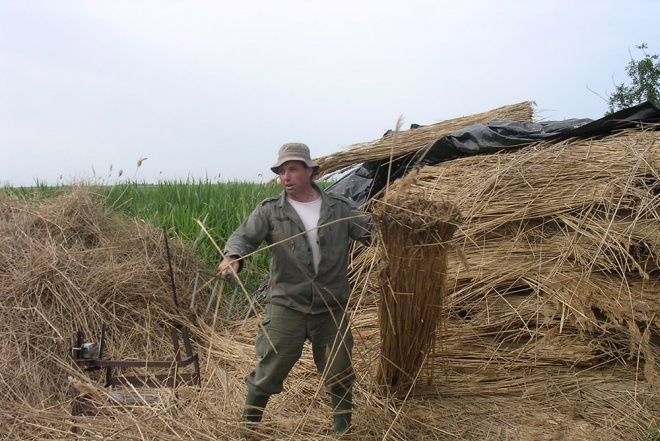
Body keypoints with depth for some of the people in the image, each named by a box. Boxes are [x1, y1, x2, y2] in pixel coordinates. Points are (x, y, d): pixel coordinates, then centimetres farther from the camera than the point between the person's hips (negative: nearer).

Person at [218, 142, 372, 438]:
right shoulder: (270, 211, -1)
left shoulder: (339, 208, 4)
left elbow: (371, 231, 4)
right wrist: (232, 256, -35)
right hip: (287, 305, -1)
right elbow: (244, 236, -13)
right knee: (271, 368, 1)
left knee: (338, 372, 13)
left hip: (332, 306, 2)